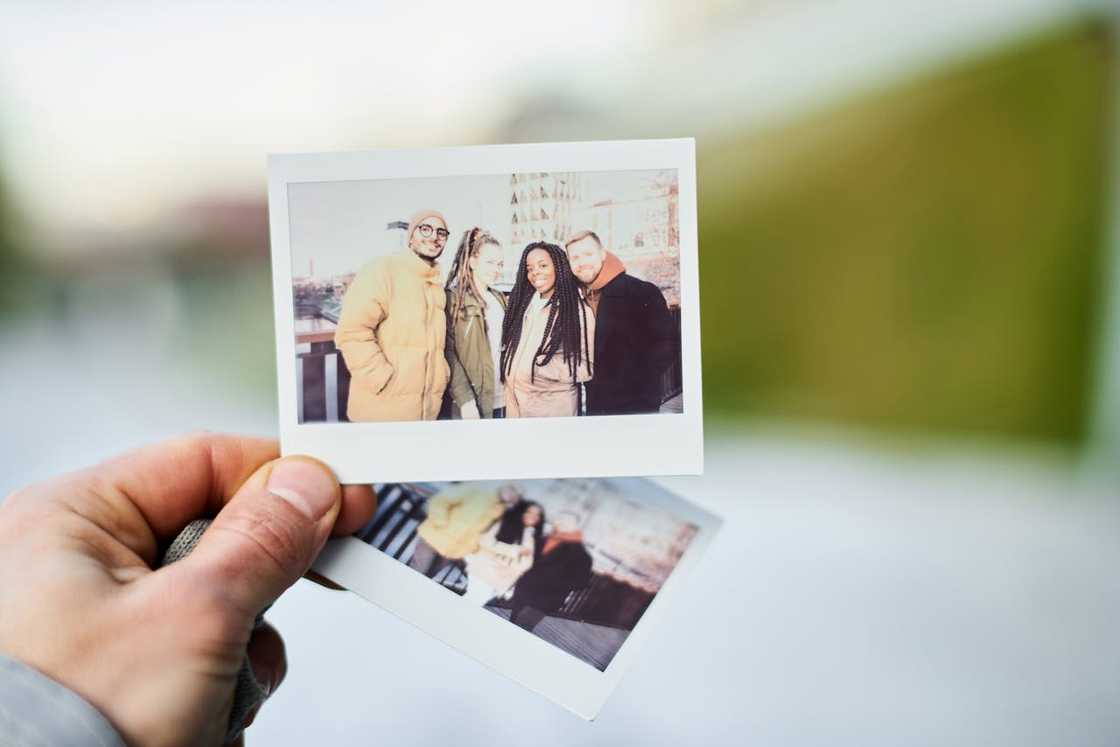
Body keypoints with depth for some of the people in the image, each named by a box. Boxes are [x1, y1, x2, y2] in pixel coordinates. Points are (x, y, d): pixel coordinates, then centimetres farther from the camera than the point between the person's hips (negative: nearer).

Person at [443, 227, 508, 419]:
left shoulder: (500, 298, 13)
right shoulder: (453, 298, -7)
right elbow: (448, 352, -13)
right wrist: (465, 399, -20)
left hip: (502, 400, 6)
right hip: (472, 403, -6)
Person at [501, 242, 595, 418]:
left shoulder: (579, 312, -9)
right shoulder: (522, 303, 8)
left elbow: (585, 367, -10)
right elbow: (508, 347, 14)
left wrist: (543, 368, -17)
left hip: (554, 406, -5)